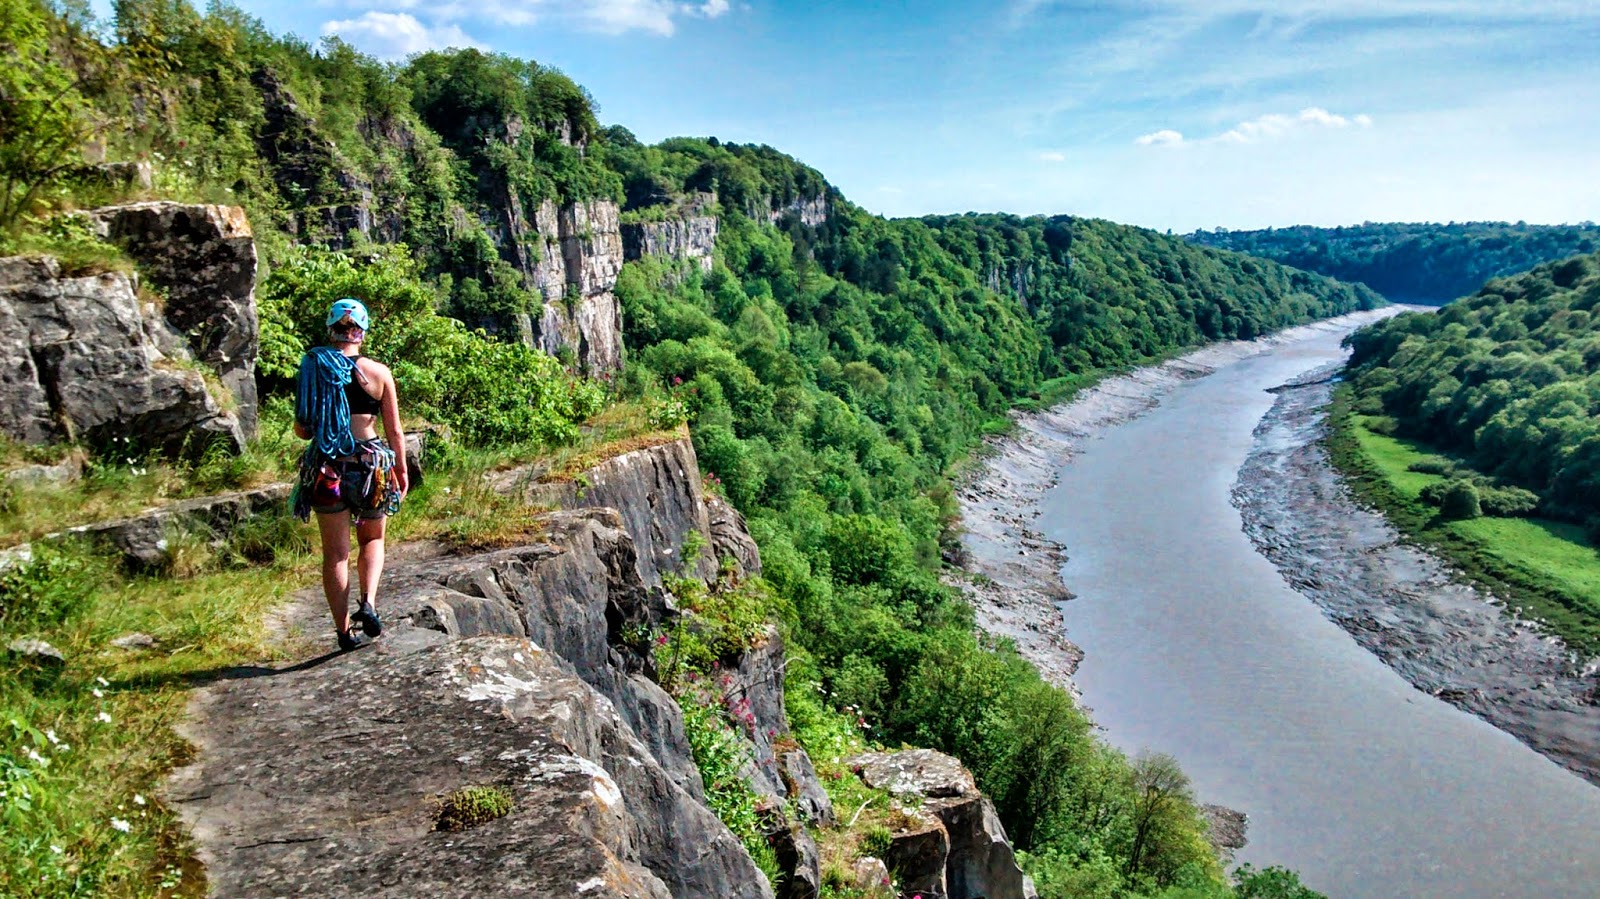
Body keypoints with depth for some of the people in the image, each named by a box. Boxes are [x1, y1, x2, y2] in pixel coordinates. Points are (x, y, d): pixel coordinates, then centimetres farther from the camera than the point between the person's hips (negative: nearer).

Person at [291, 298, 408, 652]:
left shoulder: (312, 368, -1)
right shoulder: (378, 373, -4)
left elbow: (301, 429, 1)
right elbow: (395, 431, -1)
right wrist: (401, 470, 11)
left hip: (326, 468, 1)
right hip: (371, 464, -1)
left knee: (335, 552, 9)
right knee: (372, 540, 20)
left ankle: (344, 630, 11)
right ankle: (368, 603, -1)